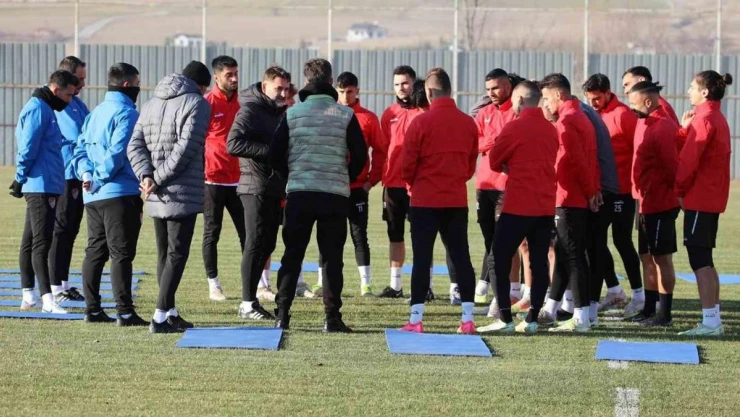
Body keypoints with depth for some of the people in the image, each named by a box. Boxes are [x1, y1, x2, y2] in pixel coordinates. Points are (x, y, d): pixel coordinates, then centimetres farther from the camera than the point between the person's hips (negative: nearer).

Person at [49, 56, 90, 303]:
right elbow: (77, 136, -24)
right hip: (63, 178, -9)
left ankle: (63, 284, 21)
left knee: (70, 230, 14)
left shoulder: (77, 104, 16)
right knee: (61, 230, -6)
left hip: (78, 176, 9)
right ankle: (55, 287, -2)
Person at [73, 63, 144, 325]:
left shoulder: (95, 113, 16)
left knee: (95, 251, 13)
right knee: (121, 253, -7)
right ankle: (125, 312, -10)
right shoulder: (126, 113, -11)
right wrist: (101, 177, -10)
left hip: (93, 196, 8)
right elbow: (118, 152, -19)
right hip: (120, 194, -8)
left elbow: (81, 147, 12)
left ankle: (92, 309, 15)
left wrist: (86, 173, 0)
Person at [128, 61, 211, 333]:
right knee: (177, 254, -4)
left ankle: (170, 313, 20)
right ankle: (160, 317, -10)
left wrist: (146, 175, -6)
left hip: (156, 198, 7)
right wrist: (159, 179, -12)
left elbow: (135, 145, 5)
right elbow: (186, 148, -17)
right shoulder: (197, 104, -7)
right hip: (183, 195, -7)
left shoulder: (151, 104, 15)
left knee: (164, 254, 15)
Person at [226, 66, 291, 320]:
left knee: (267, 243, 9)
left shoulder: (278, 112, 17)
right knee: (257, 243, -7)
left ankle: (251, 298, 15)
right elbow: (234, 144, -22)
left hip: (274, 187, 8)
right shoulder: (251, 110, -10)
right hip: (256, 186, -8)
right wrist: (270, 151, -25)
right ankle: (248, 304, -3)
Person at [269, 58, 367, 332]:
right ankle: (332, 317, 1)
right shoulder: (346, 115, -1)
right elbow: (360, 156, -3)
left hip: (299, 194, 1)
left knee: (292, 256, 8)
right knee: (332, 258, 5)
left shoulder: (292, 114, 0)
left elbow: (275, 155, 0)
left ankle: (282, 315, 2)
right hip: (335, 196, -1)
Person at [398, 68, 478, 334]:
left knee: (422, 259, 1)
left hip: (425, 201, -3)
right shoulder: (468, 123, 2)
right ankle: (467, 318, 7)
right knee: (461, 257, 8)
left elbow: (407, 165, -6)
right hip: (457, 200, 3)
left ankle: (416, 319, -1)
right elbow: (471, 165, 9)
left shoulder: (421, 122, -11)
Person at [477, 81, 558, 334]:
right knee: (539, 262, 7)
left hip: (518, 206, -6)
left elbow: (495, 162, 0)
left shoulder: (514, 128, -9)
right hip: (546, 206, 6)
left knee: (500, 260, 0)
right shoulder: (551, 130, 9)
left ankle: (505, 319, -6)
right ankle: (532, 320, 6)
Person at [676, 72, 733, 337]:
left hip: (699, 197, -10)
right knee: (704, 259, 14)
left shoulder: (704, 119, -14)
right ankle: (713, 319, 16)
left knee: (699, 258, -8)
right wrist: (687, 128, 1)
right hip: (713, 198, 10)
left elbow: (689, 159, -17)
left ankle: (710, 322, -10)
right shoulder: (717, 118, 16)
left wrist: (679, 190, -6)